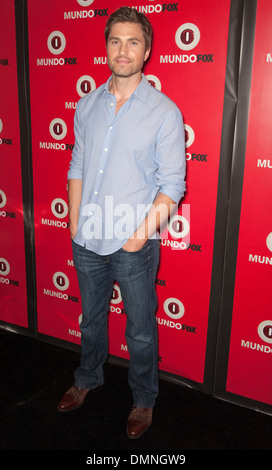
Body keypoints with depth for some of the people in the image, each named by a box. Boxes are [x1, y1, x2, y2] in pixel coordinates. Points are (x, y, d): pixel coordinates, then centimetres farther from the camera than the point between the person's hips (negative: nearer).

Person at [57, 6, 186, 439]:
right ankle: (88, 379, 48)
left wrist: (144, 231, -18)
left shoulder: (164, 112, -8)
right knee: (91, 319, 22)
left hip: (135, 245, -4)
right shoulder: (87, 105, 5)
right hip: (88, 241, 4)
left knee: (141, 332, 11)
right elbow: (77, 168, 10)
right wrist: (75, 223, 4)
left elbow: (172, 184, -9)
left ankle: (144, 400, 36)